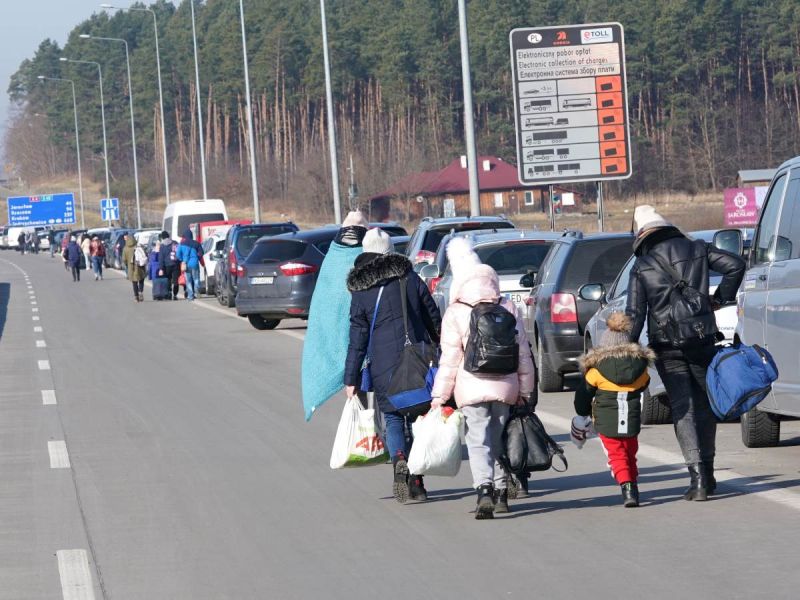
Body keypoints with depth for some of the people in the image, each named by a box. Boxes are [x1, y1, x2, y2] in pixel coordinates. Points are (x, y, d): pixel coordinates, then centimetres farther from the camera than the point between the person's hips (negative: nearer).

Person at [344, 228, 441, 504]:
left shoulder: (361, 292, -1)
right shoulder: (411, 279, 3)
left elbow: (357, 340, -2)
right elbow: (434, 320, 6)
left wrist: (351, 379, 2)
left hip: (384, 366, -2)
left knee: (393, 419, 7)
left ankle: (400, 461, -21)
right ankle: (416, 481, 8)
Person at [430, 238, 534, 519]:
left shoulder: (456, 314, -6)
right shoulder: (509, 310, 7)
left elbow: (449, 359, -6)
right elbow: (523, 355, 10)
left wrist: (440, 394, 0)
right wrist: (524, 390, 17)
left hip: (472, 390, -4)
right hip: (505, 387, 4)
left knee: (478, 441, -6)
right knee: (499, 439, 18)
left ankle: (484, 489, -25)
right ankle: (501, 491, 21)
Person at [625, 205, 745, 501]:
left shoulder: (641, 267, -1)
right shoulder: (697, 250, 4)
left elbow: (635, 314, -5)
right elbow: (735, 265, -3)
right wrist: (719, 298, 7)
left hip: (666, 348, -2)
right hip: (702, 340, 2)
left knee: (682, 409, -1)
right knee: (705, 404, 15)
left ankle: (698, 477, -14)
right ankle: (706, 474, 18)